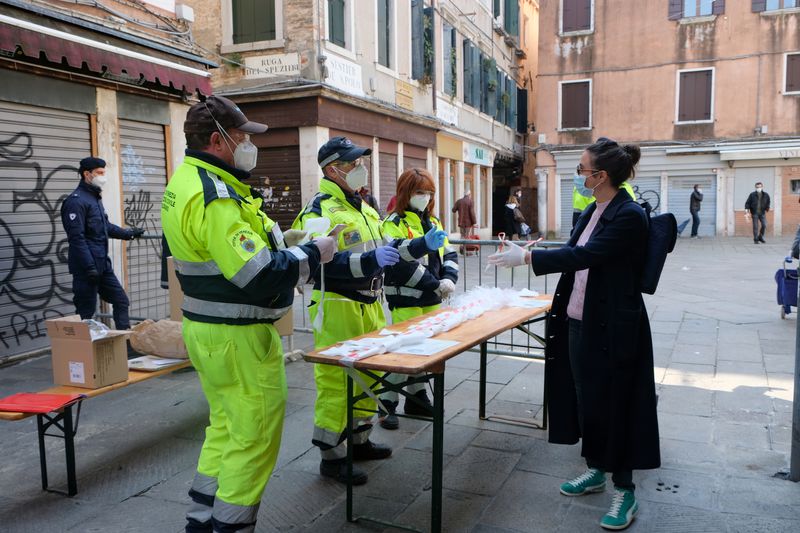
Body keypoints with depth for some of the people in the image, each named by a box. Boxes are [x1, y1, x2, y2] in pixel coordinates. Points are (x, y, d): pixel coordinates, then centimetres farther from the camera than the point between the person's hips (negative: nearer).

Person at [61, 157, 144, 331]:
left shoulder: (96, 197, 15)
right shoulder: (76, 201, -14)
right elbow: (76, 238, -20)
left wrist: (128, 233, 18)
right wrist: (89, 267, -23)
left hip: (103, 264, 9)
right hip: (87, 268, -9)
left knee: (121, 301, 10)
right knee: (86, 311, -1)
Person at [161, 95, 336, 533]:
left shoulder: (186, 181, 10)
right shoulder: (215, 197, -23)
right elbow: (258, 275, -29)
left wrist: (277, 241, 7)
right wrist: (311, 254, -15)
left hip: (206, 329, 11)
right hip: (237, 337, -11)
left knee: (225, 428, 22)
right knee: (255, 438, 3)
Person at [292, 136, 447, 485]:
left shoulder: (363, 207, 17)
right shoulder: (319, 211, -13)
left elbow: (385, 249, 22)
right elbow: (323, 263, -24)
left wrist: (423, 245, 10)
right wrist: (371, 260, -31)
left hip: (368, 305, 9)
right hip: (337, 308, -9)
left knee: (367, 374, 16)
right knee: (337, 380, -2)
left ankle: (359, 440, 33)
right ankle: (331, 456, 12)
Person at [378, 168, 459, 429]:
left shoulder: (433, 222, 14)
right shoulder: (394, 224, -10)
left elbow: (449, 254, 11)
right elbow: (402, 264, -21)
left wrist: (449, 279, -9)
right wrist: (436, 285, -19)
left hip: (431, 299, 7)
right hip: (405, 300, -7)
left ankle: (417, 397, 31)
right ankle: (387, 405, 11)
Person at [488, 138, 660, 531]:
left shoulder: (630, 216, -18)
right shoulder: (592, 211, 9)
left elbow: (584, 255, -27)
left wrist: (527, 258, -27)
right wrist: (523, 252, 16)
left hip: (612, 328, -8)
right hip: (579, 321, 8)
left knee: (614, 403, 3)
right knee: (586, 398, 17)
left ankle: (624, 490, 21)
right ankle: (595, 470, 36)